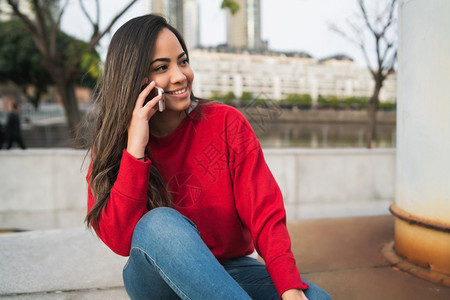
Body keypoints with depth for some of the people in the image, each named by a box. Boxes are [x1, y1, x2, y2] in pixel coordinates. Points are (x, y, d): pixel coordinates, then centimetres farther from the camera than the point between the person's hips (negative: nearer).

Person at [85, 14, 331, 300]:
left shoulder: (226, 122, -7)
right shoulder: (110, 145, -5)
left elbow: (265, 212, -13)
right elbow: (119, 241, -17)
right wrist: (135, 149, -25)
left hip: (229, 272, 0)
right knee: (160, 222, -34)